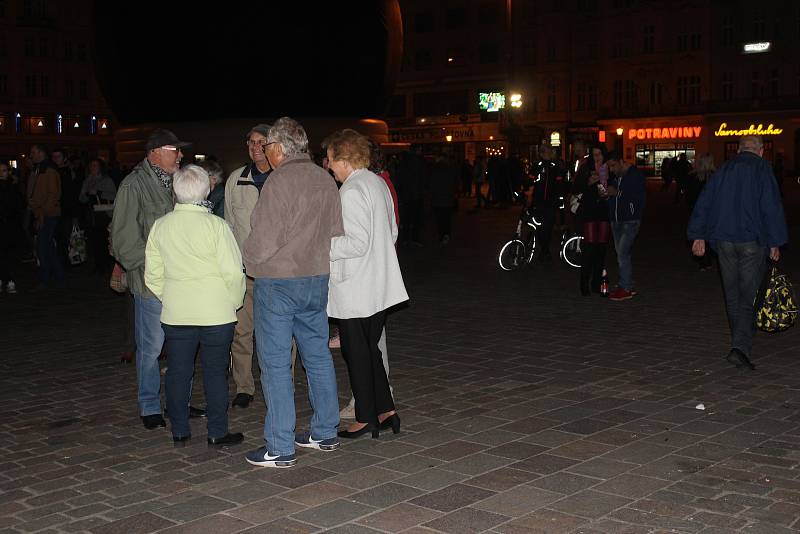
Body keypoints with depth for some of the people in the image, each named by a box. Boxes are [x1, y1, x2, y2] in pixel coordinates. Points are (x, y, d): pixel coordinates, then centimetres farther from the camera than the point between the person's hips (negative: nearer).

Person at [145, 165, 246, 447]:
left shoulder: (160, 226, 0)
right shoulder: (216, 225, -13)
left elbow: (152, 275, 7)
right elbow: (233, 272, -13)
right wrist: (234, 301, 3)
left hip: (175, 313, 3)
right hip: (216, 312, -3)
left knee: (178, 371, 12)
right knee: (215, 371, 6)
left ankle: (180, 431, 20)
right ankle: (217, 433, 12)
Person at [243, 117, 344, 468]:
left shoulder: (279, 182, -16)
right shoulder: (325, 180, 7)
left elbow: (264, 239, -17)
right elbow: (336, 232, 11)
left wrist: (249, 261, 2)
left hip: (277, 283, -7)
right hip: (317, 279, 7)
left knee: (275, 364, -1)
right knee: (318, 356, 16)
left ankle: (280, 448, 3)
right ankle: (325, 433, 25)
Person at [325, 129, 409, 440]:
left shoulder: (351, 192, -18)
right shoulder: (378, 183, 10)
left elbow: (357, 243, -23)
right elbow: (391, 232, 16)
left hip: (355, 290, -9)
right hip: (380, 285, 9)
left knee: (356, 353, 4)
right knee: (370, 349, 17)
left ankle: (365, 419, 14)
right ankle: (386, 411, 19)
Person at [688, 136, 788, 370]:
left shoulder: (724, 169, 10)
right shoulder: (762, 169, -5)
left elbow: (704, 202, 10)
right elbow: (772, 207, -10)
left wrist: (699, 236, 14)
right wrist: (775, 243, -5)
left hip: (724, 240, 5)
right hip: (753, 241, -4)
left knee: (732, 295, 15)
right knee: (749, 295, -4)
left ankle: (741, 342, 26)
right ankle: (741, 347, -17)